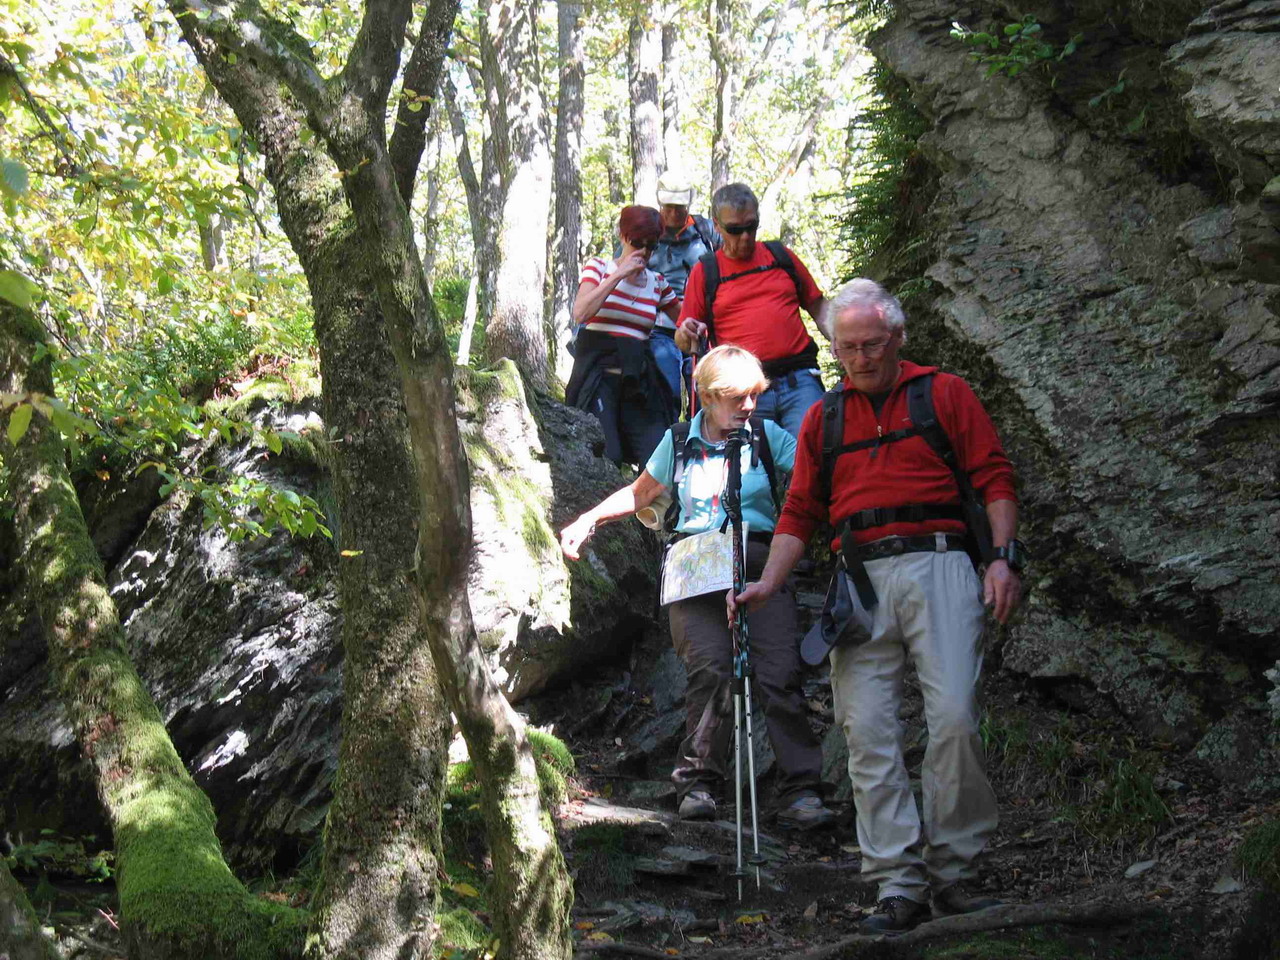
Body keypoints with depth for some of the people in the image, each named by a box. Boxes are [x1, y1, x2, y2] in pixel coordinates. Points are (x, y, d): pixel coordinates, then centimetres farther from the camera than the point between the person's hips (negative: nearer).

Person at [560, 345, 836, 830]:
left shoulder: (767, 436, 8)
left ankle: (801, 792, -9)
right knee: (711, 667, -19)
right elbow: (640, 493, 24)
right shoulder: (681, 441, 11)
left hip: (759, 563, 0)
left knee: (779, 675, -13)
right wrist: (587, 520, 15)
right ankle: (697, 783, -6)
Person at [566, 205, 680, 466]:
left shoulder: (658, 283, 14)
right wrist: (619, 275, -10)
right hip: (598, 376, -3)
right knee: (603, 461, -15)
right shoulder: (599, 267, 6)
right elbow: (580, 313, -11)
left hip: (639, 382, 3)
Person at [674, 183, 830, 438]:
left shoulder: (781, 256, 16)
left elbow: (818, 308, 23)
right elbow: (683, 342, 12)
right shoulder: (705, 271, 11)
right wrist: (688, 335, -11)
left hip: (799, 380, 1)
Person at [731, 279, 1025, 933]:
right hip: (859, 579, 3)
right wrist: (767, 585, 6)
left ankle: (950, 873, -3)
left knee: (953, 718, -14)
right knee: (867, 733, -6)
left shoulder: (944, 394, 12)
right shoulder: (822, 420, 20)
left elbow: (993, 478, 7)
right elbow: (799, 512, 19)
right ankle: (899, 885, -5)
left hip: (937, 565, -3)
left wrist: (1004, 556, -6)